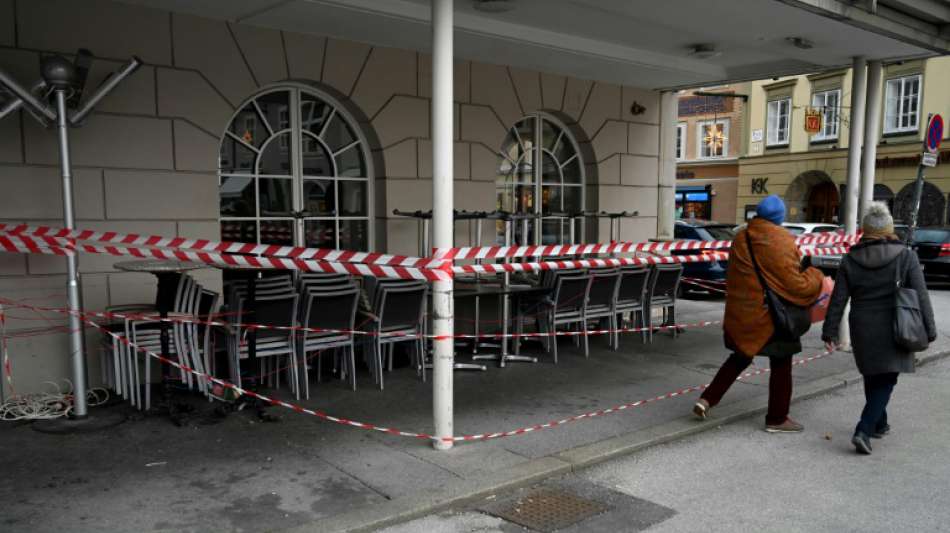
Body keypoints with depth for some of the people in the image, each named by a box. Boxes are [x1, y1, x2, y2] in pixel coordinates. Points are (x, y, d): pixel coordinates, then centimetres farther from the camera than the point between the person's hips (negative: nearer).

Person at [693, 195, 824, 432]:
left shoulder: (740, 238, 2)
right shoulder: (781, 242, -17)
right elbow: (796, 286, -16)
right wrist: (816, 277, 2)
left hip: (740, 314, 6)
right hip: (771, 316, -6)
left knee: (740, 357, 22)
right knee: (780, 366, 11)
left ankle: (707, 399, 13)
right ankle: (777, 419, 21)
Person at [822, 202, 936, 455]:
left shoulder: (851, 260, -1)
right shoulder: (906, 256, -5)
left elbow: (838, 300, -2)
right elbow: (921, 297, -6)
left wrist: (830, 332, 3)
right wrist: (929, 330, 1)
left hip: (863, 329, 2)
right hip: (894, 330, -2)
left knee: (872, 377, 19)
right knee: (886, 380, 2)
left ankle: (879, 424, 33)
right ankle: (863, 431, -12)